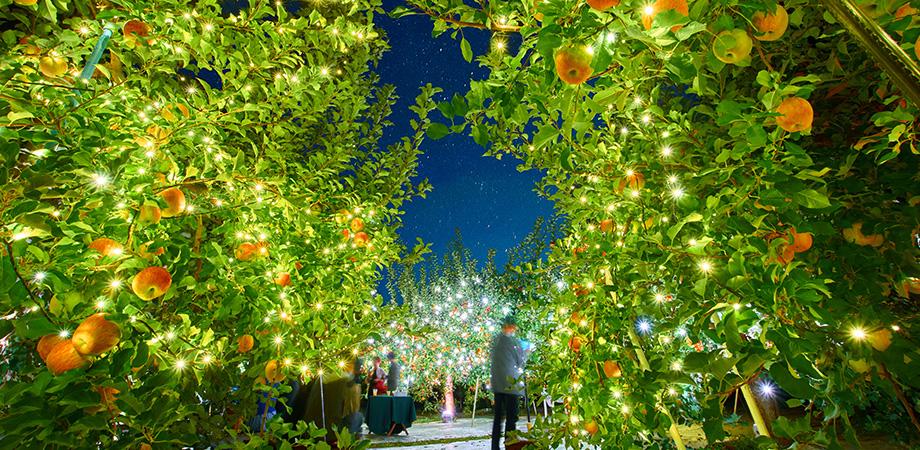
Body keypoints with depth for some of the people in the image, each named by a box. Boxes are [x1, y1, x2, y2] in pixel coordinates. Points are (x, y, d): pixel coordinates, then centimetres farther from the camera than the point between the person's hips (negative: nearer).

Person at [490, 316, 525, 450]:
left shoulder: (495, 340, 7)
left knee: (498, 416, 14)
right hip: (511, 383, -7)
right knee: (511, 417, 1)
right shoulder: (513, 341, -12)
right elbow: (520, 362, -3)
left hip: (497, 383, 7)